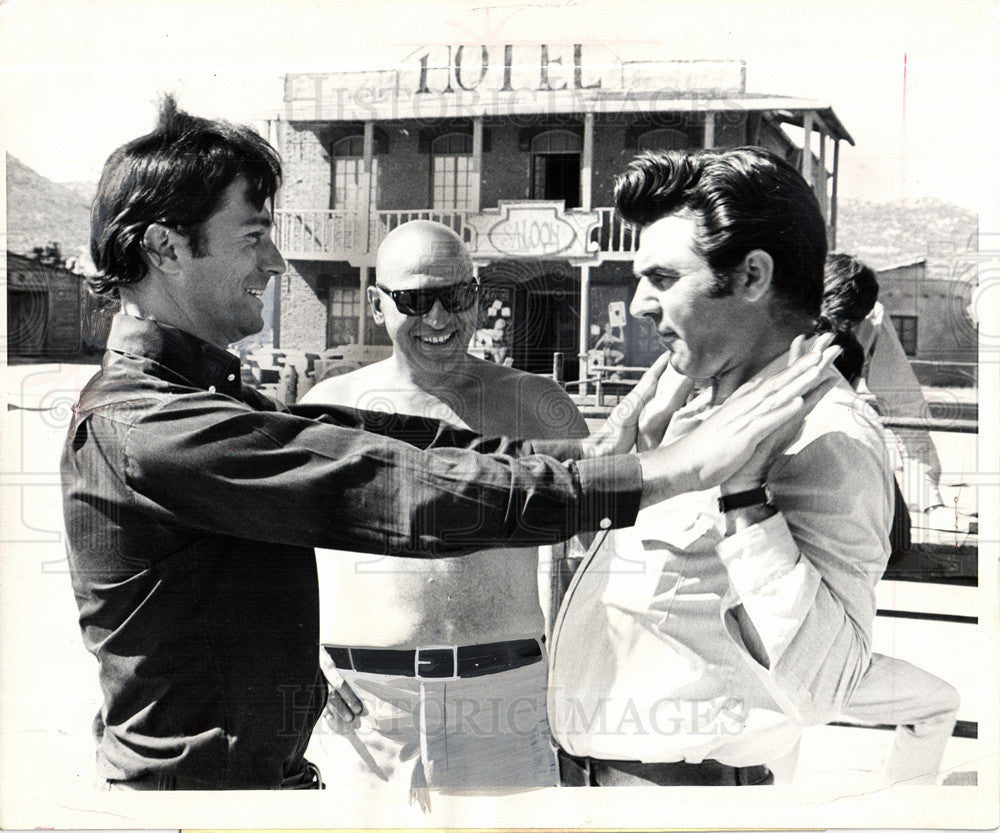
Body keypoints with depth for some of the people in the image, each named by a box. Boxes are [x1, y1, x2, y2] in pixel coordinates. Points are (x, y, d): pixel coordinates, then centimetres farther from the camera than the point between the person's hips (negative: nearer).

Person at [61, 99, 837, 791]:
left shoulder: (199, 398, 9)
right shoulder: (147, 428, -23)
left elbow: (386, 445, 2)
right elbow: (395, 489, -29)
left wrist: (587, 450, -7)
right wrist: (667, 471, -29)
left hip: (268, 769, 9)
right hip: (198, 778, -9)